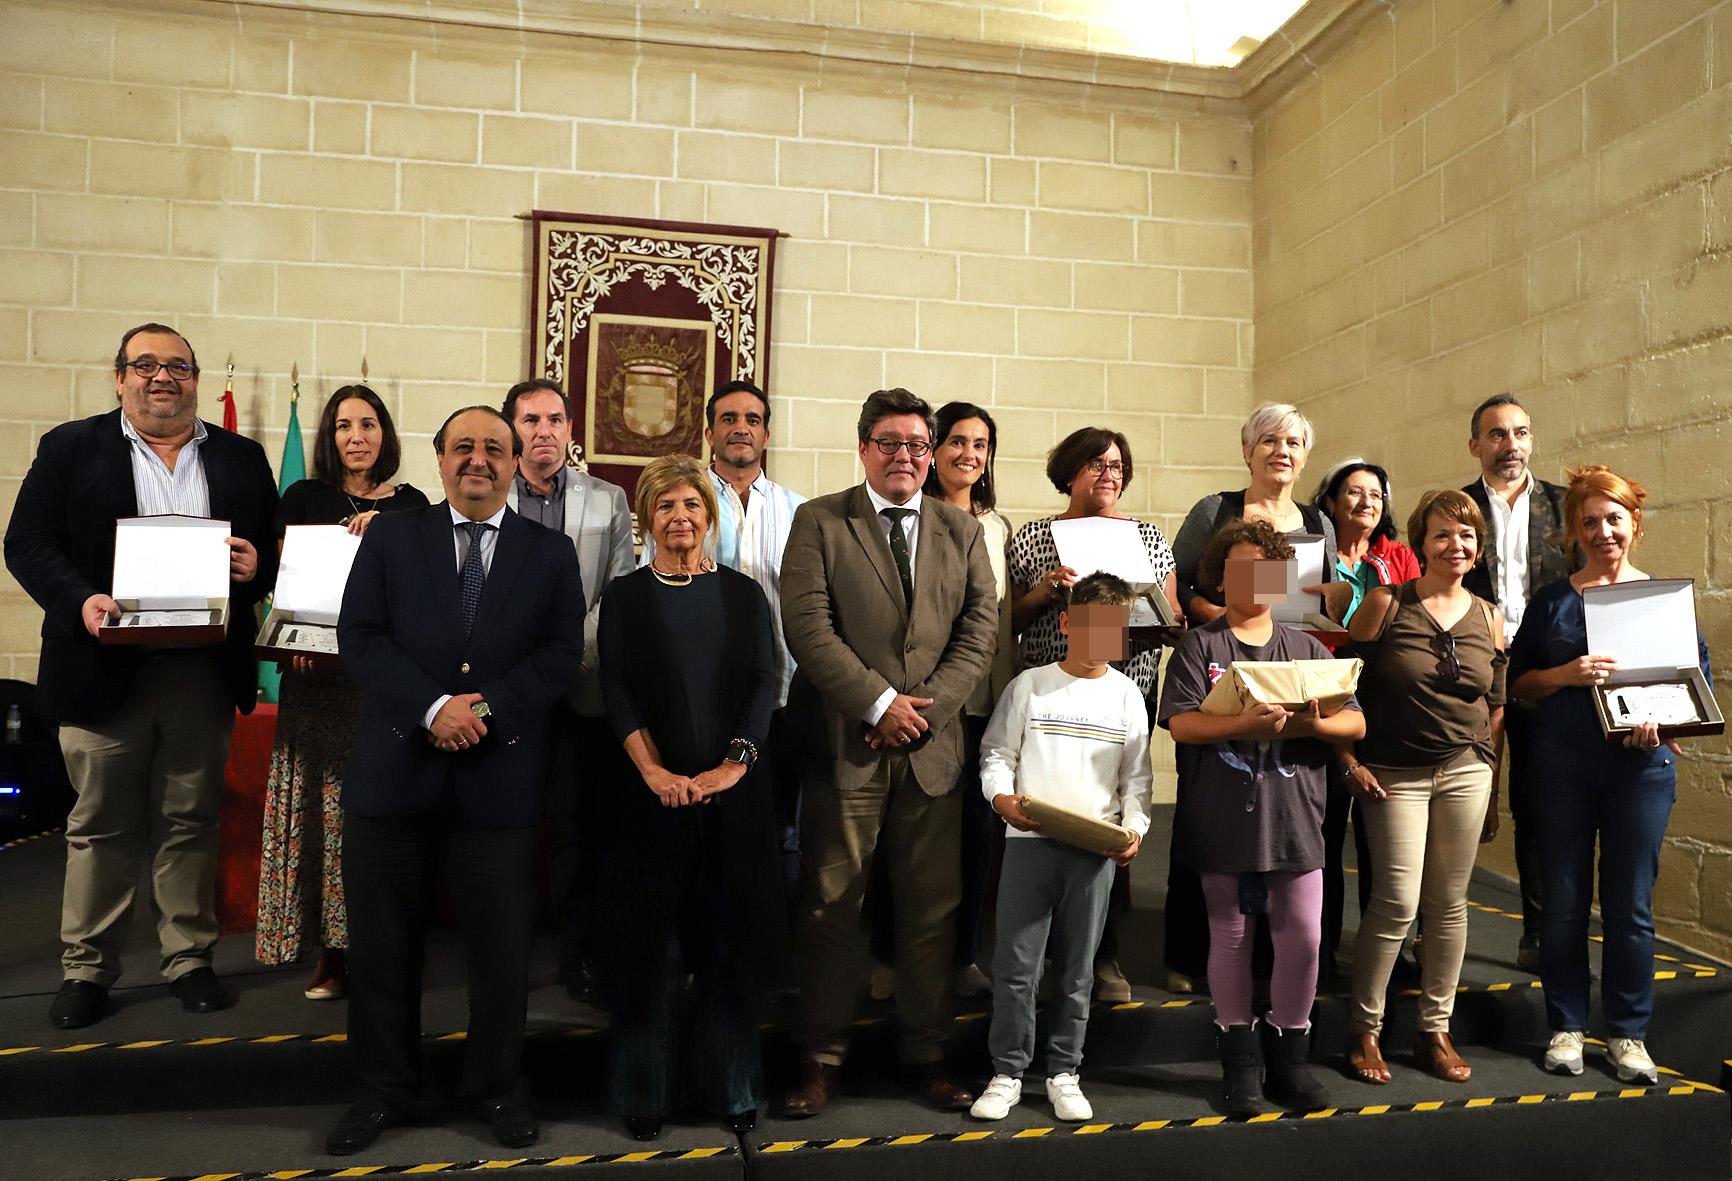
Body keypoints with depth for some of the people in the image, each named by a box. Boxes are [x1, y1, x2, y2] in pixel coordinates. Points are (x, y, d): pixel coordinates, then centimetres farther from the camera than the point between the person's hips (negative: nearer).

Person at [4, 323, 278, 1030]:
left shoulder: (242, 459, 10)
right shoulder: (70, 448, 5)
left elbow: (276, 549, 10)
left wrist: (255, 567, -13)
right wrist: (80, 600, -17)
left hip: (204, 673, 1)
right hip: (105, 668, -1)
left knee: (191, 821, 10)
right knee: (101, 825, 8)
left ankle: (190, 958, 22)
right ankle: (86, 969, 22)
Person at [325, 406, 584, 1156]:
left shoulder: (550, 553, 7)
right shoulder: (390, 537, 8)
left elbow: (561, 655, -1)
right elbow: (359, 637, -2)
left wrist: (486, 707, -15)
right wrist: (433, 707, -15)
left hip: (499, 777, 0)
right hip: (395, 769, 1)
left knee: (501, 948, 8)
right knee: (382, 946, 11)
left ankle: (498, 1088, 28)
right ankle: (383, 1090, 30)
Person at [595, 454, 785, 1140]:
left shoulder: (744, 594, 9)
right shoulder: (625, 597, 6)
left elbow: (764, 683, 1)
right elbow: (616, 691, -3)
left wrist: (731, 766, -13)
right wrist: (654, 771, -17)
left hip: (733, 792, 1)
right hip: (652, 792, -1)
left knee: (728, 939, 7)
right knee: (652, 939, 4)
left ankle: (727, 1087, 20)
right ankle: (644, 1091, 18)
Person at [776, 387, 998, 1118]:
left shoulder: (963, 532, 13)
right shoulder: (819, 521, 3)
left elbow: (980, 630, 5)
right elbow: (807, 624, -7)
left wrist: (924, 706, -8)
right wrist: (880, 703, -13)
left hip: (932, 746, 3)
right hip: (846, 743, -2)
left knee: (932, 910, 8)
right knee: (831, 908, 4)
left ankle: (927, 1055, 22)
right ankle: (822, 1059, 17)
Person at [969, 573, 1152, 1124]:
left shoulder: (1126, 694, 8)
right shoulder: (1030, 686, 3)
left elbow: (1136, 775, 11)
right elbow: (996, 752, 5)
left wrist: (1135, 828, -3)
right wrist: (1001, 796, -13)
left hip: (1097, 847, 1)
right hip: (1030, 840, -1)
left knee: (1077, 969, 10)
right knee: (1016, 965, 1)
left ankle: (1064, 1073, 24)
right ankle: (1007, 1073, 15)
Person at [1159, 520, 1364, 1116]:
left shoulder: (1306, 647, 12)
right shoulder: (1200, 645, 2)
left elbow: (1355, 723, 6)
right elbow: (1180, 724, -10)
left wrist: (1314, 723, -14)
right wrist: (1244, 724, -24)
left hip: (1293, 813, 2)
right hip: (1223, 815, -2)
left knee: (1303, 934, 2)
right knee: (1230, 935, 8)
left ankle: (1288, 1053, 22)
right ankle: (1239, 1058, 23)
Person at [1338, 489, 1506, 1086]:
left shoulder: (1490, 618, 8)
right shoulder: (1386, 604, -4)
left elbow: (1495, 707, 14)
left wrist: (1487, 781, 11)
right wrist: (1350, 762, -9)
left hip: (1465, 771, 4)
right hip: (1393, 774, -4)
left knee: (1449, 903, 8)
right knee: (1397, 902, -7)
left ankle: (1436, 1030, 23)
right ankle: (1365, 1029, 9)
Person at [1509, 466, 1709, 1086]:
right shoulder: (1551, 600, 5)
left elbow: (1698, 679, 6)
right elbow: (1518, 682, 5)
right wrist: (1567, 674, -14)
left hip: (1641, 765, 0)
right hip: (1562, 766, 0)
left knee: (1630, 907, 6)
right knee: (1563, 904, 7)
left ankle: (1628, 1033, 21)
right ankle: (1566, 1026, 21)